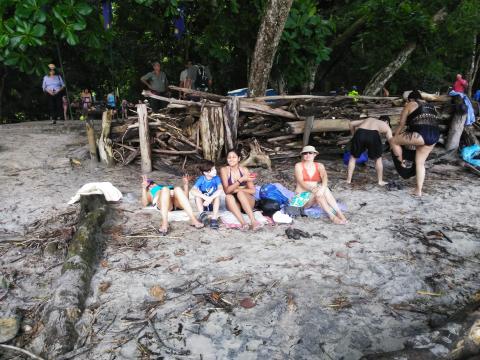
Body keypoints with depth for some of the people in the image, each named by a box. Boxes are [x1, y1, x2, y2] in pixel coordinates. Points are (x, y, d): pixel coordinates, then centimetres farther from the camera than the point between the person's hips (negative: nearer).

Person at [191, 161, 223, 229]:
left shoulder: (216, 178, -14)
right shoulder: (201, 179, -16)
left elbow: (220, 189, -31)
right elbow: (193, 191, -30)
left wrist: (210, 199, -41)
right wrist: (206, 198, -42)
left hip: (212, 203, 0)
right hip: (203, 203, 0)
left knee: (217, 195, -29)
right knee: (198, 195, -26)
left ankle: (214, 218, -36)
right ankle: (202, 213, -39)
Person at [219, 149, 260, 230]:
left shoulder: (244, 170, -2)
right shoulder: (224, 170, -4)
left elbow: (252, 191, -3)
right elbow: (227, 190, -16)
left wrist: (237, 189, -17)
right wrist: (241, 179, -26)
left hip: (247, 202, 0)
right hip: (234, 204, 0)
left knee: (240, 193, -31)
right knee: (228, 197, -30)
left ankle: (253, 221, -45)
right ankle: (242, 223, -46)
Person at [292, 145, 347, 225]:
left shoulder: (319, 166, 7)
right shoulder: (299, 166, -1)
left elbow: (325, 178, -14)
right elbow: (301, 182, -15)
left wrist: (322, 188, -37)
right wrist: (312, 189, -35)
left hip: (315, 198, 3)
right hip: (302, 197, -3)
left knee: (324, 189, -28)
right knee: (318, 192, -31)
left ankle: (339, 213, -35)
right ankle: (332, 217, -39)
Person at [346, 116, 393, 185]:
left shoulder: (368, 119, 39)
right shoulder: (386, 126, 30)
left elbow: (351, 123, 31)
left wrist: (354, 135, 40)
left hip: (360, 133, 2)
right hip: (373, 135, -2)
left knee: (353, 157, 22)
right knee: (378, 158, 22)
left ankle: (348, 180, 22)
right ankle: (380, 181, 26)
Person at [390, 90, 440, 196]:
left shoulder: (410, 105, 11)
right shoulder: (430, 107, 28)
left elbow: (401, 125, 13)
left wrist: (395, 138, 25)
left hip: (421, 134, -7)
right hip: (434, 136, 7)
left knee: (393, 141, 9)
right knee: (420, 163, 14)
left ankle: (402, 163, 24)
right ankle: (418, 190, 16)